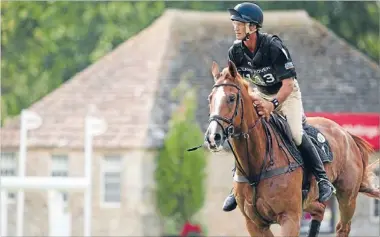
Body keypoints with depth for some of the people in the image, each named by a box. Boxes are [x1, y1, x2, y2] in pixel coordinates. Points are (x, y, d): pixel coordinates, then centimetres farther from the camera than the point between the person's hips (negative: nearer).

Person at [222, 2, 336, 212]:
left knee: (295, 134, -22)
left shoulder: (273, 47, -29)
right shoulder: (235, 52, -14)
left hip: (286, 93, -5)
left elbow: (288, 84, -29)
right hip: (260, 95, 5)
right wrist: (252, 99, -24)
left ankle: (323, 180, -8)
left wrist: (272, 104, -43)